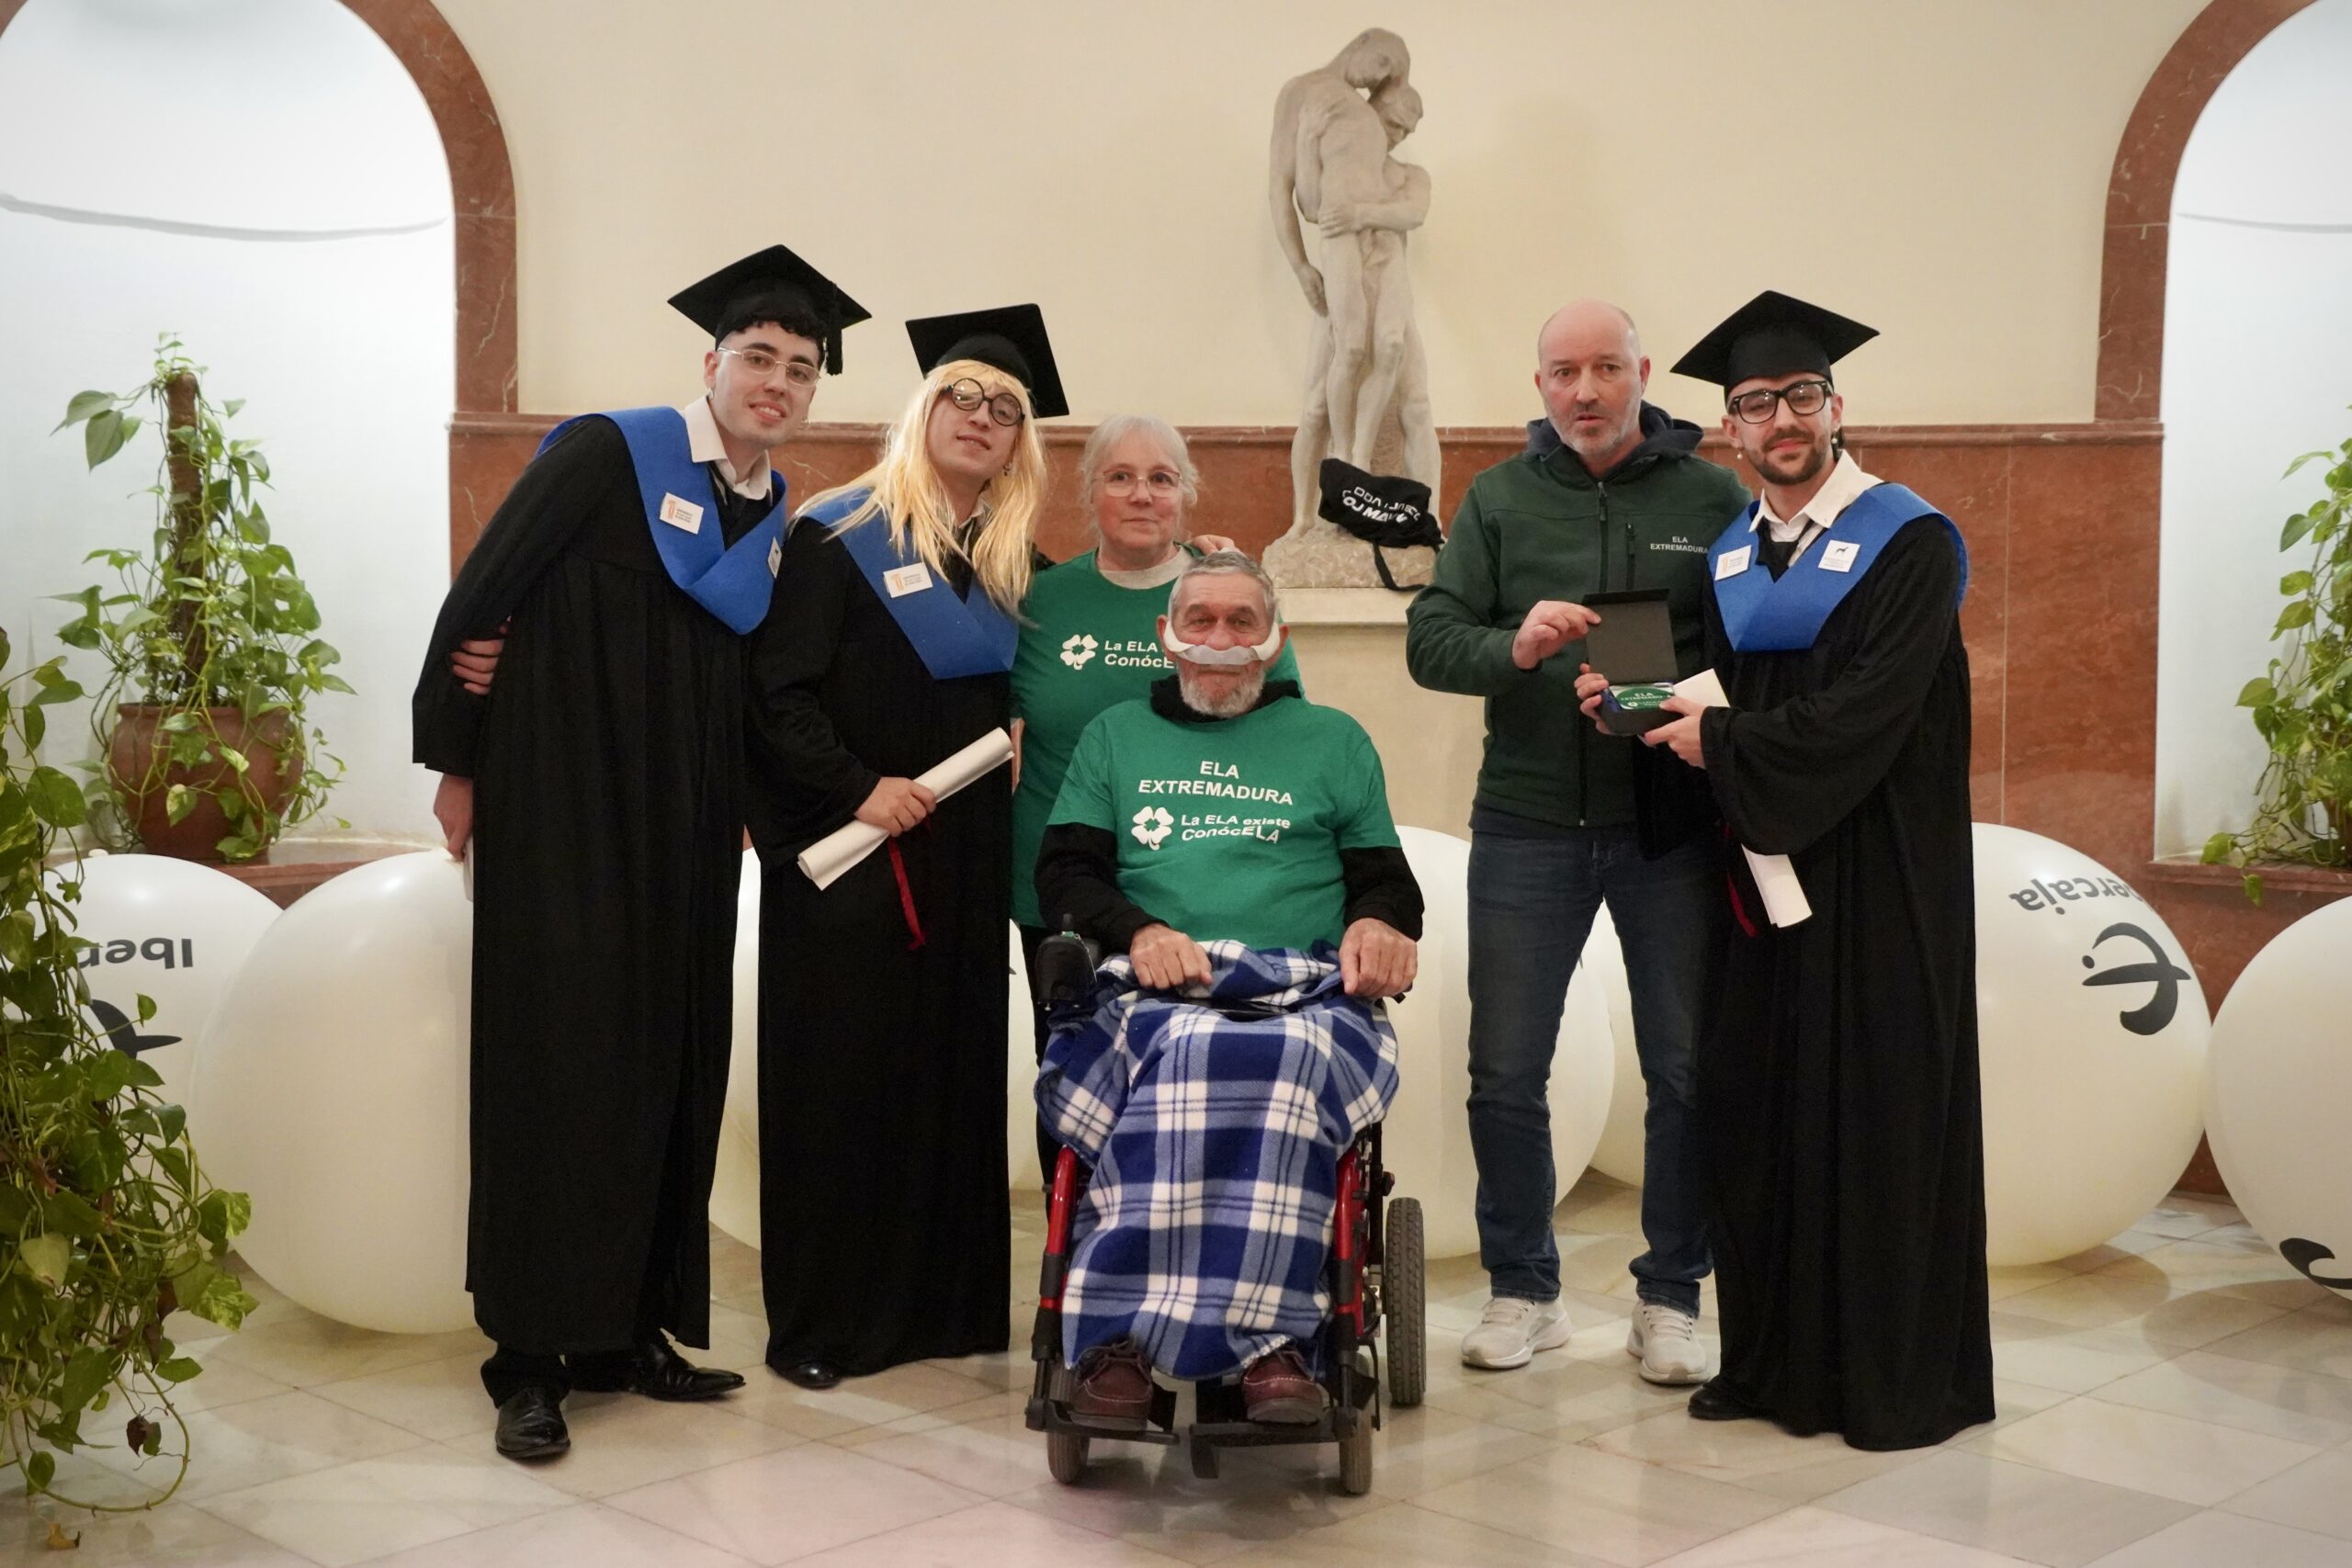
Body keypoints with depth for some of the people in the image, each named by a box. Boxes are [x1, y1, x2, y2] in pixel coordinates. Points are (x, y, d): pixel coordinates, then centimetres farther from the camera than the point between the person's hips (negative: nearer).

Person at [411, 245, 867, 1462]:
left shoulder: (775, 517, 10)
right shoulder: (609, 453, -7)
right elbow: (479, 599, -6)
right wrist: (457, 759, -4)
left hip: (683, 829, 6)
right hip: (562, 805, -6)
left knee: (667, 1064, 8)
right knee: (560, 1056, -5)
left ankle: (627, 1328, 18)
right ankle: (531, 1357, 1)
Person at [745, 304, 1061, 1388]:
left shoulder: (1011, 565, 13)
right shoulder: (839, 537, -5)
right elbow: (776, 694, -11)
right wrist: (858, 788, -19)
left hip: (964, 852, 6)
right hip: (847, 850, -6)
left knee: (956, 1072, 8)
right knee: (838, 1075, -2)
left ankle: (946, 1301, 17)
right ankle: (816, 1325, 6)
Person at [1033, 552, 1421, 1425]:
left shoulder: (1333, 740, 27)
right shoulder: (1116, 737, 28)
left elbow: (1385, 879, 23)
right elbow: (1062, 871, 15)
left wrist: (1379, 923, -3)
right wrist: (1137, 930, -6)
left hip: (1305, 989, 0)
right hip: (1151, 991, 0)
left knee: (1294, 1062, -39)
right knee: (1182, 1058, -39)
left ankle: (1125, 1329, -43)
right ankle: (1258, 1340, -42)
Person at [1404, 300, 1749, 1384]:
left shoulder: (1715, 499, 3)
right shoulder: (1498, 500, 6)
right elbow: (1428, 641, -2)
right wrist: (1512, 648, -21)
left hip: (1671, 828, -1)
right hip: (1528, 823, 1)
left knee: (1686, 1072, 6)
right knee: (1504, 1072, 5)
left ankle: (1670, 1297, 20)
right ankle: (1521, 1291, 21)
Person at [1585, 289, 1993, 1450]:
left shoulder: (1908, 543, -6)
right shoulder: (1728, 556, 13)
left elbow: (1869, 710, -16)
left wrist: (1723, 741, -13)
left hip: (1878, 876, -6)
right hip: (1762, 865, 6)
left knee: (1878, 1113, -1)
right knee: (1755, 1106, 6)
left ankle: (1903, 1379, 10)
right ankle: (1773, 1358, 18)